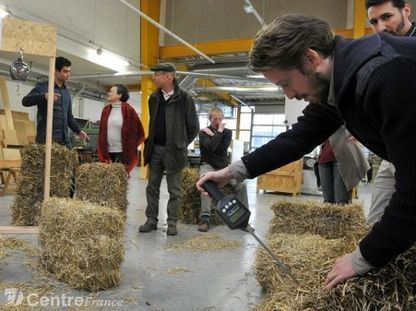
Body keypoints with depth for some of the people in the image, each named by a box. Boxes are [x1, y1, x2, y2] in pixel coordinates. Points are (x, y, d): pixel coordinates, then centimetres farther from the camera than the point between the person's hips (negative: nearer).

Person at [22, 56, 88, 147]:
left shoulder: (66, 92, 19)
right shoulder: (43, 87, 0)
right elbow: (25, 101, -16)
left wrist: (78, 130, 14)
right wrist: (44, 96, -33)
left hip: (64, 139, 6)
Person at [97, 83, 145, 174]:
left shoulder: (129, 110, -7)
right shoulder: (106, 110, 9)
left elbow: (137, 132, -5)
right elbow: (101, 132, 11)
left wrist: (130, 148, -3)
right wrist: (102, 153, 5)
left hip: (122, 153, -5)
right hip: (107, 152, 5)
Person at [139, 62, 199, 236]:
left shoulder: (184, 98, -7)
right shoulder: (154, 98, 9)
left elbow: (194, 127, -2)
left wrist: (181, 144, 2)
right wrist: (150, 143, 14)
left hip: (173, 150, -5)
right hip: (155, 149, 5)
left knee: (174, 190, 4)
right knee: (152, 187, 9)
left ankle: (172, 223, 14)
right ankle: (151, 220, 20)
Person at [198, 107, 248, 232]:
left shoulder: (227, 132, 8)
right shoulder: (204, 132, -1)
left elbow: (222, 149, -9)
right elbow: (210, 147, -22)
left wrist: (212, 135, -7)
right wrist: (219, 132, -16)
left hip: (223, 166, 3)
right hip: (207, 165, -3)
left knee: (241, 184, -19)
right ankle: (205, 218, -36)